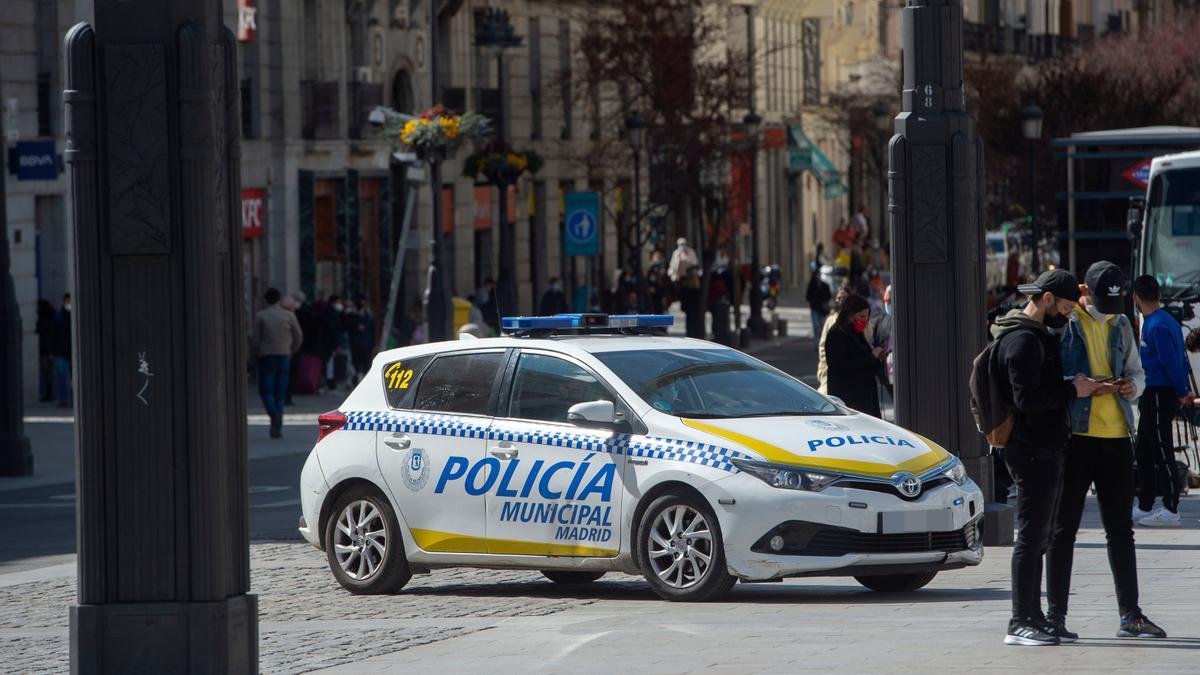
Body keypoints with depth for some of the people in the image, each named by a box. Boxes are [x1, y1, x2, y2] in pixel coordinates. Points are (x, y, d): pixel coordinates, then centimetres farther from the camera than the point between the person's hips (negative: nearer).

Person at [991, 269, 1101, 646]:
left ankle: (1032, 617, 19)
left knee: (1039, 537, 14)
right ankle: (1021, 623, -10)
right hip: (1032, 449, -11)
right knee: (1031, 537, -10)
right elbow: (1027, 398, -24)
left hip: (1046, 448, 11)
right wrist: (1072, 390, -15)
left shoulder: (1038, 336, 18)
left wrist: (1079, 386, 13)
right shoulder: (1022, 340, -16)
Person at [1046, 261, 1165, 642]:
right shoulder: (1061, 322, -5)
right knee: (1063, 528, -1)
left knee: (1121, 529, 10)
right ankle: (1055, 615, 2)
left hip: (1116, 437, 6)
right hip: (1075, 436, -6)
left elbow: (1136, 371, 21)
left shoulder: (1120, 325, 13)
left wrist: (1132, 385, -2)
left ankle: (1130, 615, 14)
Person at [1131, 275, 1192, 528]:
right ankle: (1144, 507, 21)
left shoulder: (1156, 326, -17)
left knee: (1162, 453, -6)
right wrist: (1182, 391, 15)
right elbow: (1181, 360, 15)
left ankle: (1171, 510, -5)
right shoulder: (1167, 321, 12)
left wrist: (1181, 393, -12)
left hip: (1158, 394, -10)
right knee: (1145, 452, 15)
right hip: (1153, 396, 10)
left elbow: (1171, 362, -20)